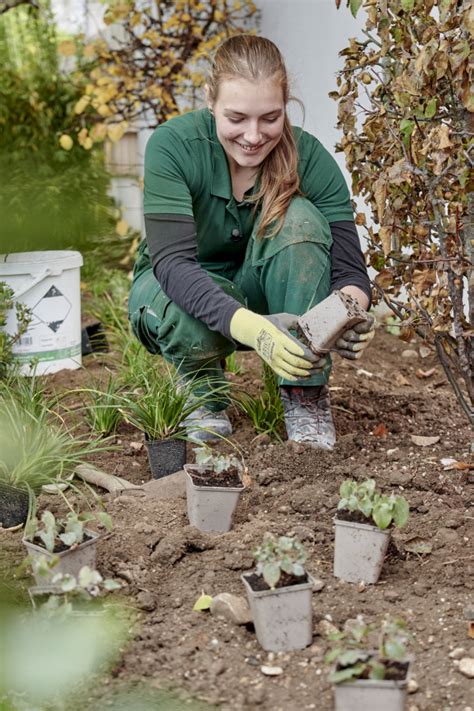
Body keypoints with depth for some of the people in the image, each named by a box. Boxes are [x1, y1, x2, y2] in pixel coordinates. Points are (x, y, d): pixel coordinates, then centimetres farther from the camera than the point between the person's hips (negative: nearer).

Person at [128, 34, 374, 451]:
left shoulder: (309, 158, -20)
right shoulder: (173, 145, -26)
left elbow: (349, 269, -22)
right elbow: (173, 261, -35)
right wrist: (248, 326, -53)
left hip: (262, 295, 2)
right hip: (176, 289, -2)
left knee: (299, 217, -28)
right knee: (188, 319, -39)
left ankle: (306, 397, -20)